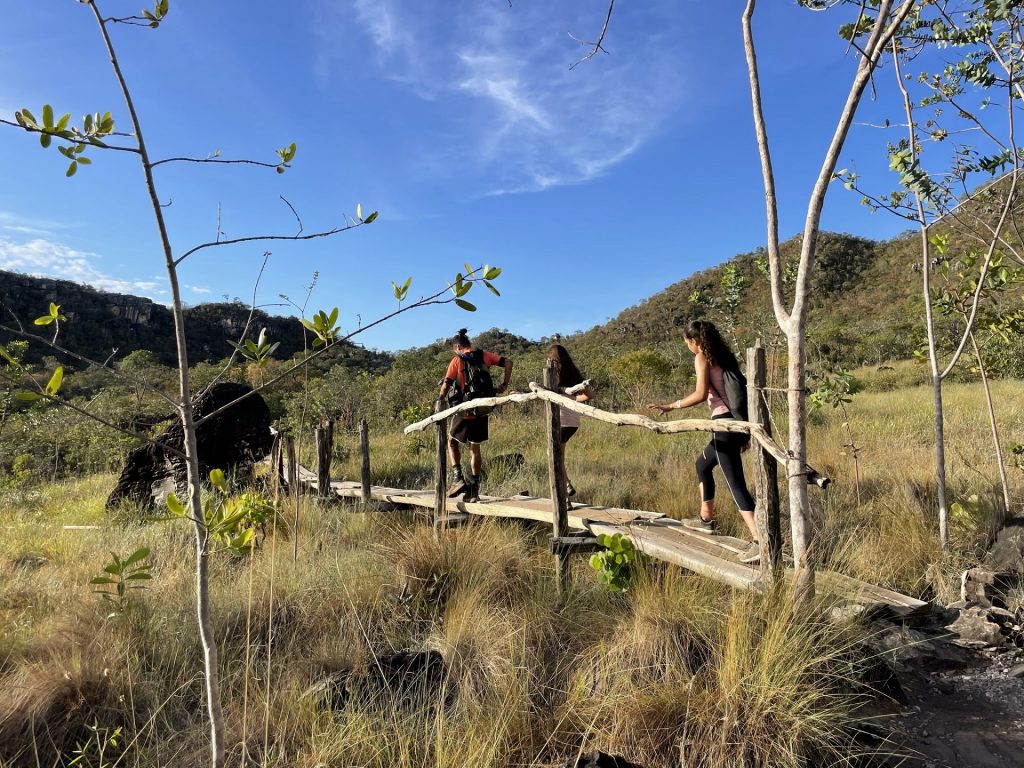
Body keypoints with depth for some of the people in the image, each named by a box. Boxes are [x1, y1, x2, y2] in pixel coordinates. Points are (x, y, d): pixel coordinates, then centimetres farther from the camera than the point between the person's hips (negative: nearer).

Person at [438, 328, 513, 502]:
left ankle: (458, 477, -2)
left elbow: (446, 385, -11)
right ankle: (474, 489, 14)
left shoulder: (457, 360, -4)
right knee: (475, 448, 12)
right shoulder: (484, 356, 7)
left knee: (452, 442, 16)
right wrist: (505, 384, 1)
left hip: (465, 411, -4)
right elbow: (508, 362, 0)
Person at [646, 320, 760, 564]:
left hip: (725, 424, -9)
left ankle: (758, 540, -18)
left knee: (735, 482, -10)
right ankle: (706, 519, 37)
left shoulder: (702, 358, -5)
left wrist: (670, 406, -10)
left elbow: (700, 394, -18)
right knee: (702, 464, 26)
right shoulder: (724, 356, 17)